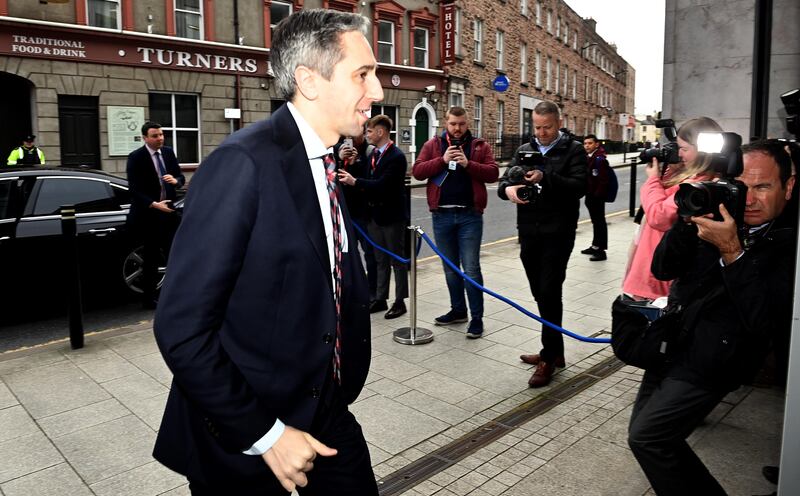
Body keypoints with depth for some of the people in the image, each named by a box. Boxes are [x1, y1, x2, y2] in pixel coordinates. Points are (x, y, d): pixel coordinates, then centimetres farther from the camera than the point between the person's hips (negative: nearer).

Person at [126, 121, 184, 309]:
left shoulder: (168, 152, 6)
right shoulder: (136, 158, -10)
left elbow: (181, 177, 11)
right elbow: (134, 190, -14)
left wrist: (175, 180, -13)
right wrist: (154, 205, -25)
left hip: (168, 211, 5)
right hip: (147, 215, -5)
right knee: (151, 258, 4)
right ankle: (149, 298, 16)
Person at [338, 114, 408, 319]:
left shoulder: (396, 156, -15)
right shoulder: (373, 154, 9)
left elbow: (383, 184, -23)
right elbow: (370, 181, 8)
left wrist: (354, 181, -24)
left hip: (392, 216, -7)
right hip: (375, 214, 8)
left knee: (397, 260, 4)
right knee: (381, 260, 15)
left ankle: (399, 301, 14)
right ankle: (380, 299, 24)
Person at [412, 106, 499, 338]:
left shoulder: (480, 146, 5)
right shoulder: (433, 145, 7)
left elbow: (493, 173, -5)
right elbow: (417, 171, -3)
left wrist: (468, 164, -17)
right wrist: (442, 160, -14)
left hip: (470, 215, -2)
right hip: (442, 215, 3)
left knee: (471, 269, -2)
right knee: (450, 268, 14)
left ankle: (476, 317, 7)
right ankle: (458, 310, 29)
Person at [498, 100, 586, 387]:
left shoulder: (573, 150, 0)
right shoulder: (524, 150, 14)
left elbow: (579, 186, -13)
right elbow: (504, 182, 7)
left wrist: (546, 178, -27)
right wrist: (508, 189, -17)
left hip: (558, 233, -5)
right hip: (529, 232, 5)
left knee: (550, 292, -8)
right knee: (540, 294, 11)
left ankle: (549, 357, 2)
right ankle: (554, 350, 24)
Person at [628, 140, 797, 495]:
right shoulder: (720, 216, 1)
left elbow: (767, 323, -25)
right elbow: (663, 269, 0)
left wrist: (732, 252, -29)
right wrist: (688, 220, -15)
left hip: (709, 363, -6)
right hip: (670, 344, 7)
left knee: (645, 436, -8)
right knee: (647, 431, 16)